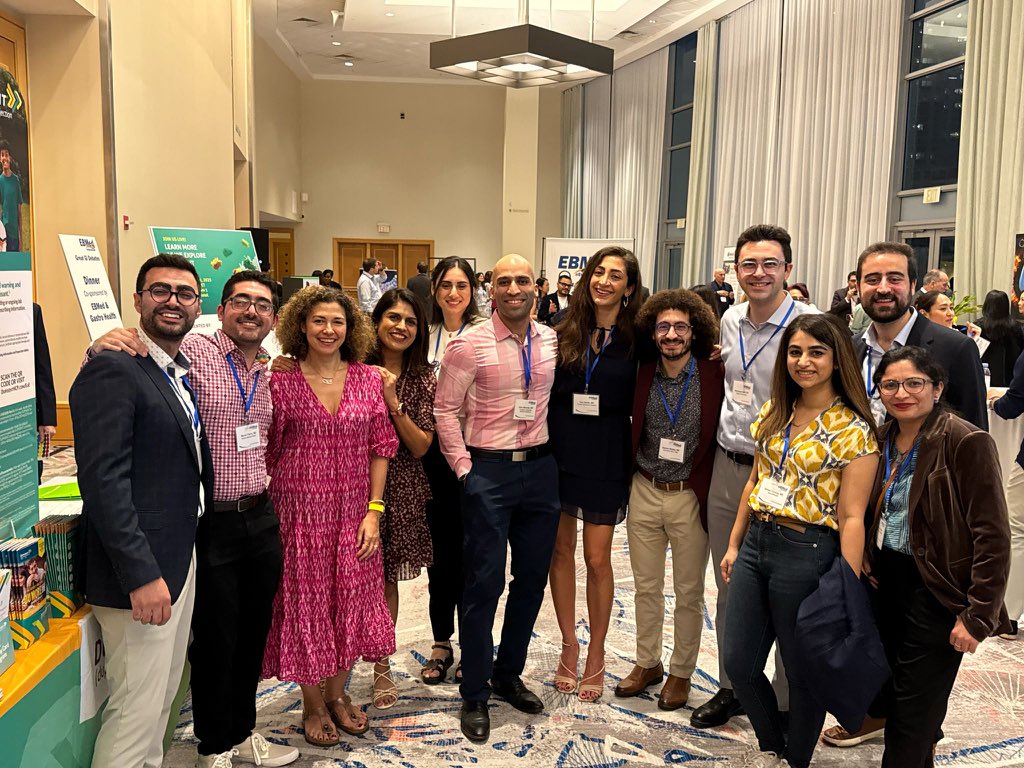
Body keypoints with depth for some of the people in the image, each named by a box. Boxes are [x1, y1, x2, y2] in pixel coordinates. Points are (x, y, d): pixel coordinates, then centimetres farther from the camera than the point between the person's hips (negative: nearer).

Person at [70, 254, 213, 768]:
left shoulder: (183, 374, 13)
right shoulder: (112, 371, -15)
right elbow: (104, 480, -22)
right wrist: (141, 574, -24)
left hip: (182, 560, 9)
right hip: (139, 571, -9)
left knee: (161, 699, 20)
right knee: (137, 708, 1)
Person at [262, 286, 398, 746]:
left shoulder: (368, 379, 1)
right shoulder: (281, 381, -5)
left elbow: (380, 448, 2)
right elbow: (267, 451, -2)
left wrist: (374, 511, -3)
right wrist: (268, 513, -6)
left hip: (354, 510, 3)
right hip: (300, 509, -2)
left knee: (352, 600, 11)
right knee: (306, 602, 7)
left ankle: (337, 692, 33)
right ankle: (312, 704, 26)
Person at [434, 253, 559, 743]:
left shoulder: (552, 341, 4)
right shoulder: (471, 345, -8)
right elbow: (445, 409, -6)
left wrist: (555, 452, 8)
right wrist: (464, 468, -7)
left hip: (541, 468, 5)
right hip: (489, 470, -5)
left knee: (532, 578, 13)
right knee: (484, 583, 2)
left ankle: (509, 674, 33)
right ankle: (475, 694, 18)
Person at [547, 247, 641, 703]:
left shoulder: (636, 339, -4)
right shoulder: (565, 329, 2)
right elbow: (544, 389, 3)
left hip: (606, 460, -2)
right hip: (559, 454, 2)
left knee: (597, 559, 4)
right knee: (561, 551, 11)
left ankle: (596, 654, 23)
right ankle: (569, 645, 27)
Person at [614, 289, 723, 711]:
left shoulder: (714, 376, -11)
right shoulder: (644, 375, 0)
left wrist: (712, 490, -15)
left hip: (690, 497, -3)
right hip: (644, 493, 3)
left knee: (688, 593, 11)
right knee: (646, 586, 15)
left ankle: (681, 672, 29)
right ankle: (647, 663, 33)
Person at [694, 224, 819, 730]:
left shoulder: (812, 325, -14)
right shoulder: (730, 321, 7)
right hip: (728, 469, 6)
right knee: (730, 589, 16)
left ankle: (786, 703, 25)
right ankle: (732, 686, 34)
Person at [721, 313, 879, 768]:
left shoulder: (854, 430, -11)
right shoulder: (772, 413, 7)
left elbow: (851, 517, -13)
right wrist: (734, 544, 15)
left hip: (807, 554, -6)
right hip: (755, 543, 6)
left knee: (803, 672, 10)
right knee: (739, 664, 11)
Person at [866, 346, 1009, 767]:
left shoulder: (967, 443, -17)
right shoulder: (884, 438, 5)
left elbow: (992, 537, -18)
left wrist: (978, 617, -18)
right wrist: (868, 566, 4)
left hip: (936, 591, -7)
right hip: (888, 583, 7)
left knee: (912, 710, 3)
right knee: (893, 694, 17)